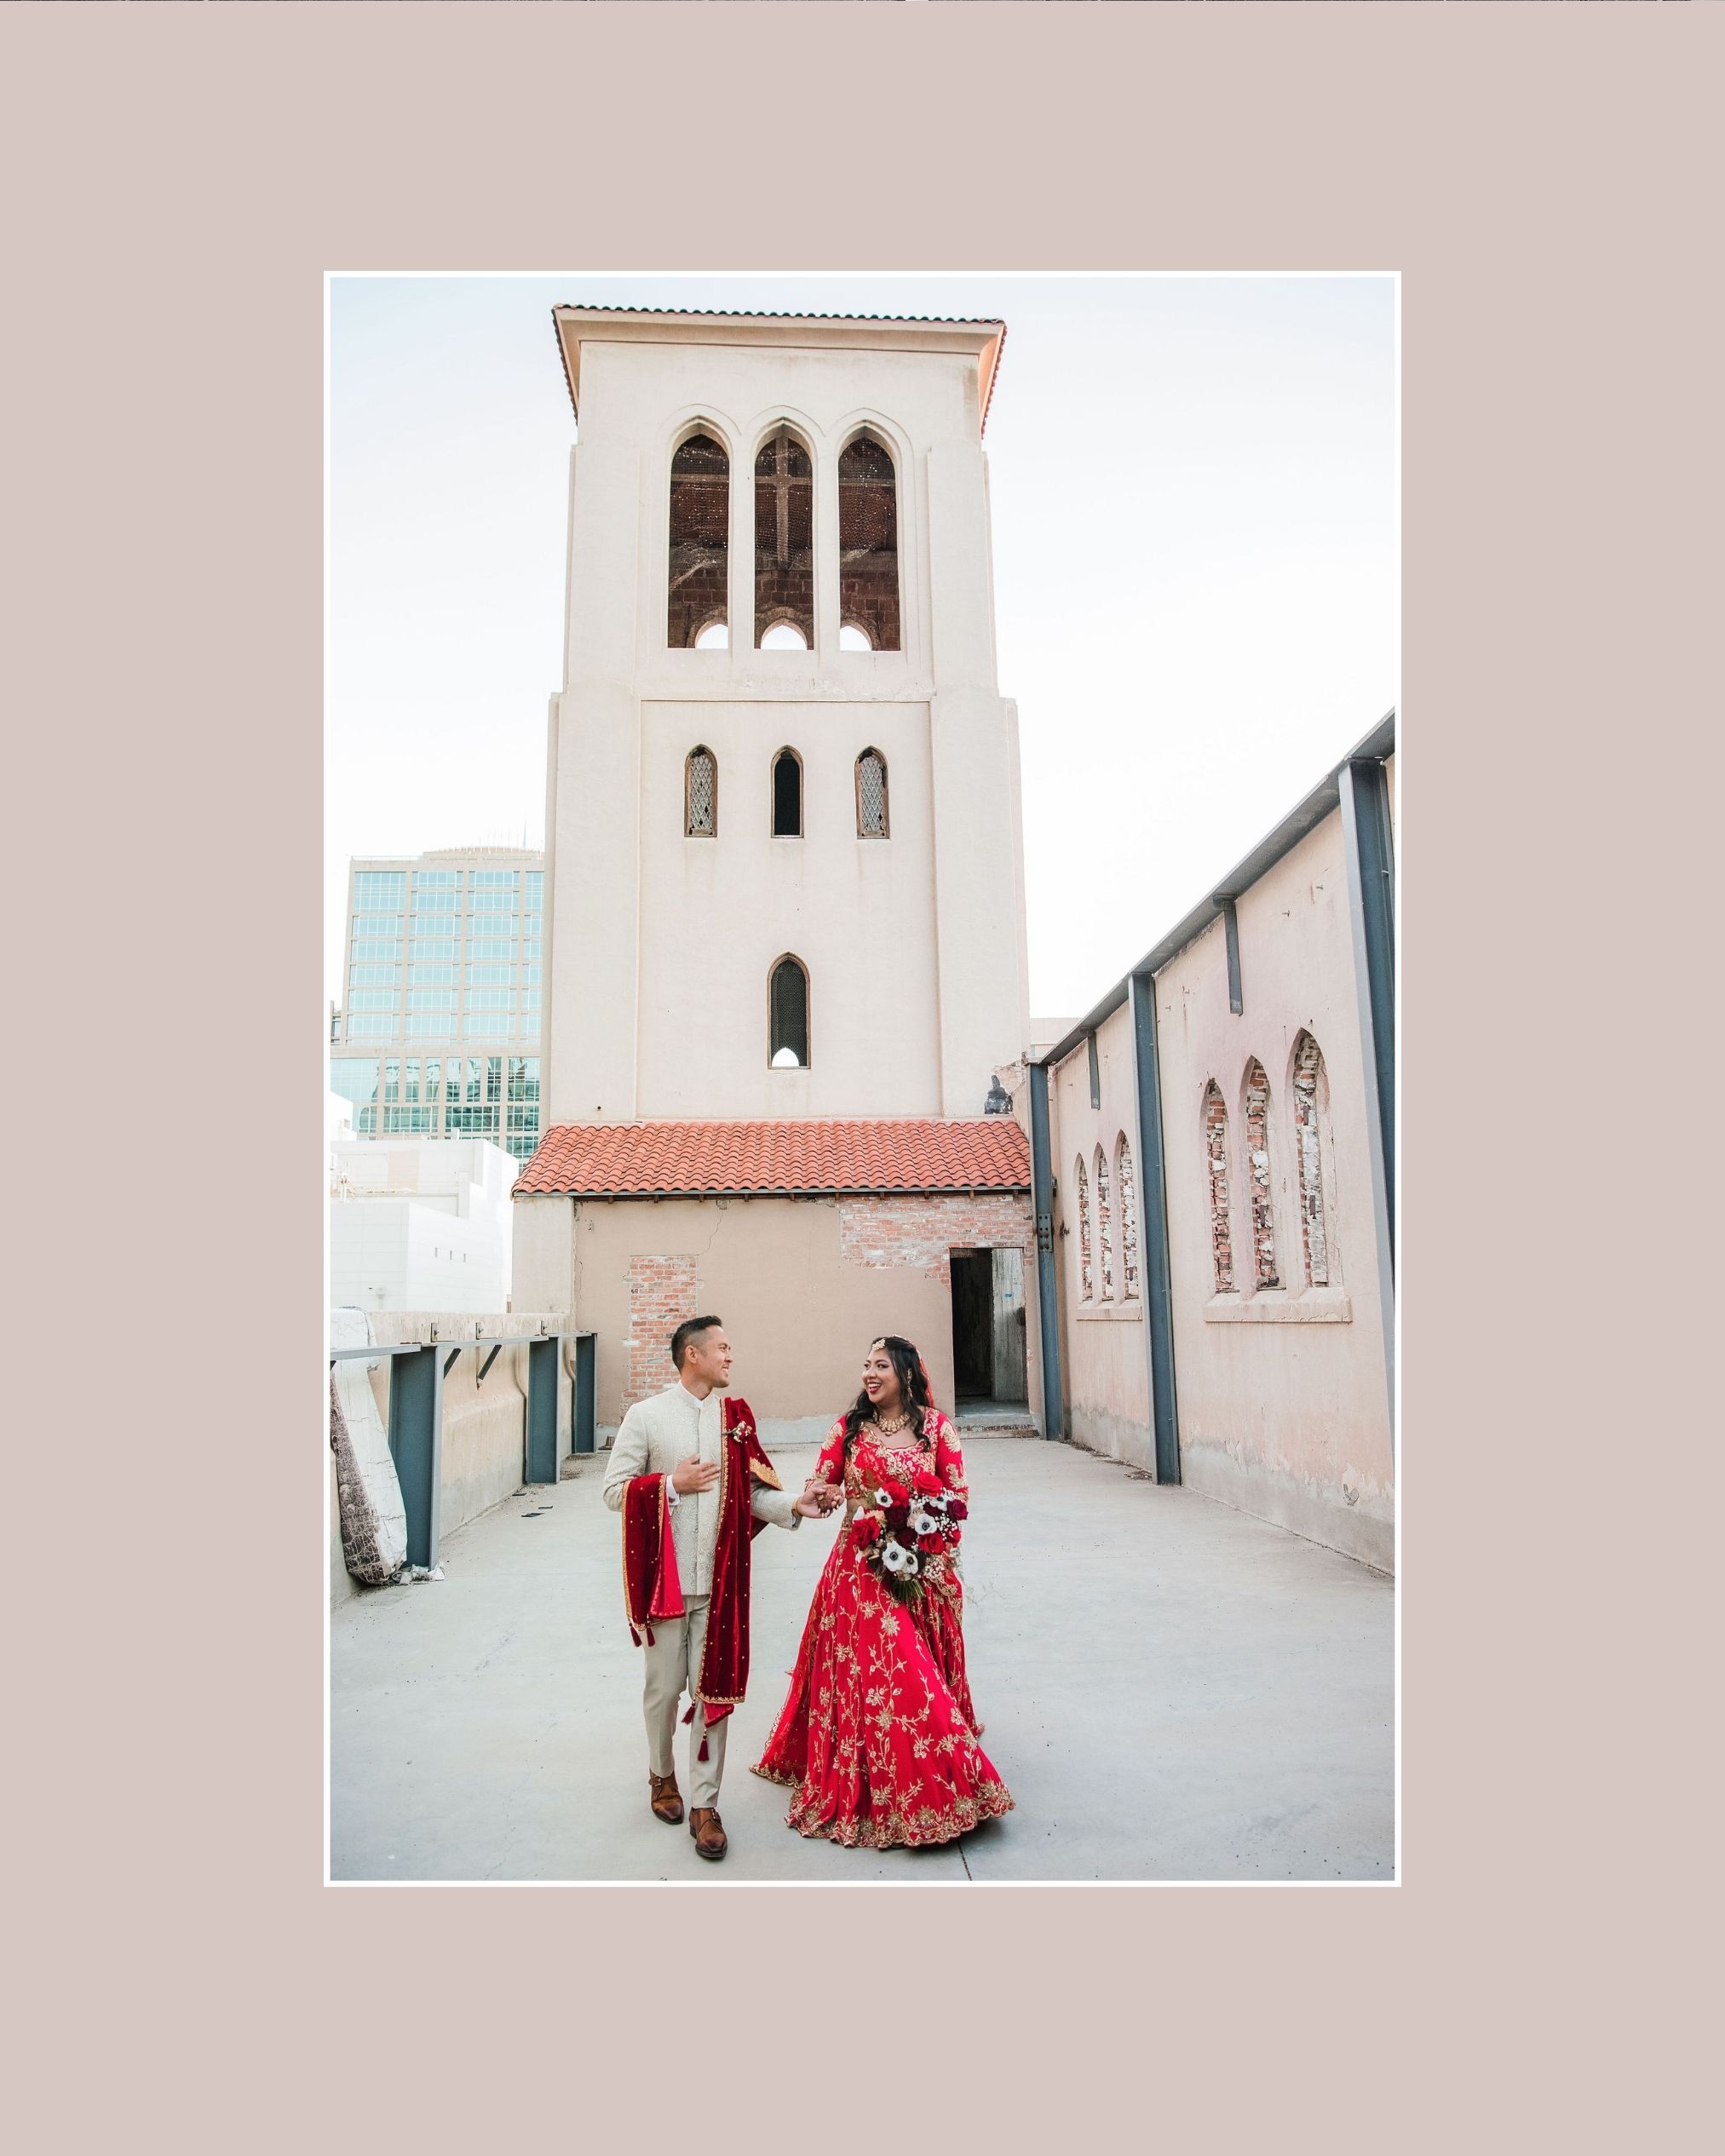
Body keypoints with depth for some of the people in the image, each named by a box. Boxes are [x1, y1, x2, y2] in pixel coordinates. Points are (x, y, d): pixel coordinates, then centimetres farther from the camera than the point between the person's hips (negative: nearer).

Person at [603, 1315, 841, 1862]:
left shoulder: (736, 1416, 5)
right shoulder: (646, 1416, -4)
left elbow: (753, 1489, 5)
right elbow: (614, 1490, -3)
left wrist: (793, 1506, -12)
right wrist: (672, 1483, -13)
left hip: (720, 1579, 2)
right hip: (664, 1577, -2)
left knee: (714, 1689, 5)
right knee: (664, 1688, 11)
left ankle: (705, 1804, 18)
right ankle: (662, 1776, 37)